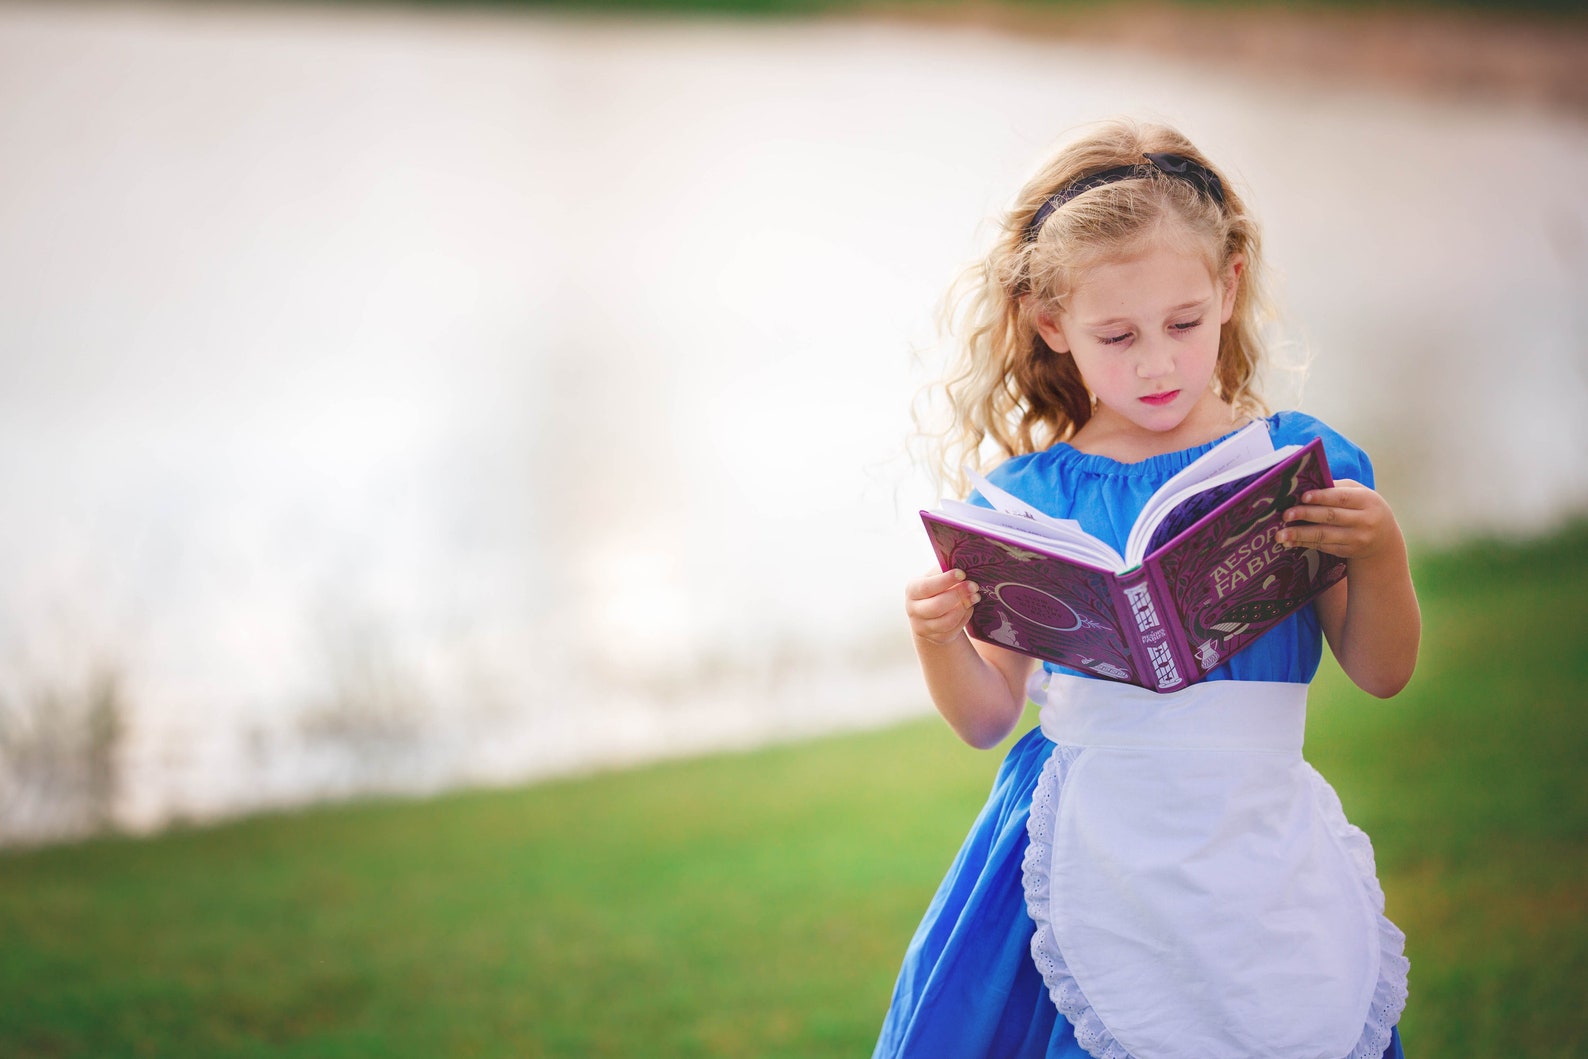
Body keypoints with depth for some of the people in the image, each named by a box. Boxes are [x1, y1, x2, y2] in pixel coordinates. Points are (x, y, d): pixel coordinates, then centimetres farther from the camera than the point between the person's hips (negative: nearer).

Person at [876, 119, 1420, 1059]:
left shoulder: (1297, 462, 1)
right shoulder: (1029, 497, 1)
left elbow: (1382, 673, 4)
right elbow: (987, 718, 7)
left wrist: (1380, 555, -12)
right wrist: (938, 636, -12)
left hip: (1252, 853, 0)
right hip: (1090, 856, 0)